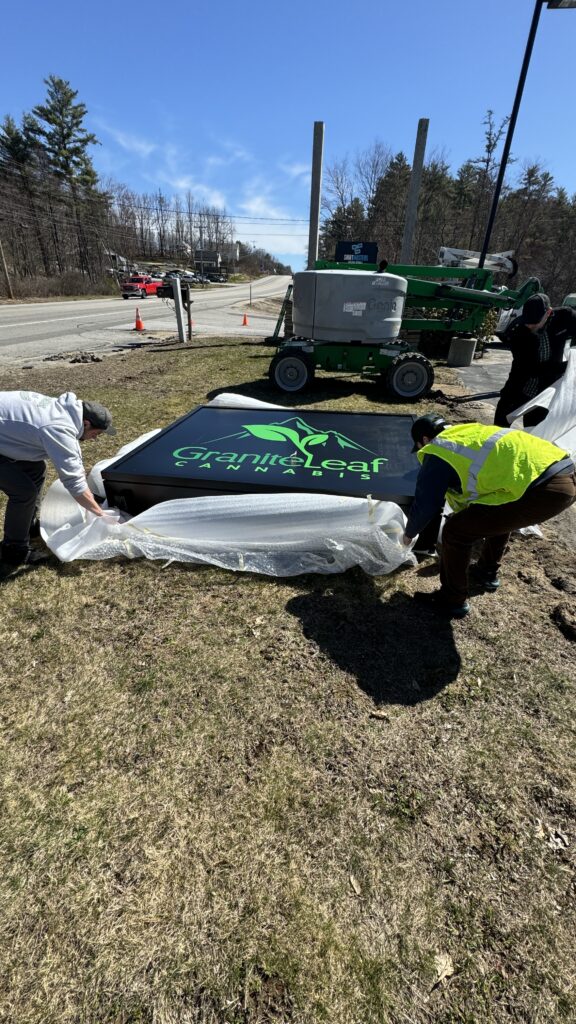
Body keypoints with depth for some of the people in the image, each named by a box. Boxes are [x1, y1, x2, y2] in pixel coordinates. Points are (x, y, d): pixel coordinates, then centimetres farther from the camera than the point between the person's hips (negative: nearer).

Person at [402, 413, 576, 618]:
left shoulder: (438, 453, 1)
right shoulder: (468, 432, 26)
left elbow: (425, 504, 4)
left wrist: (409, 533, 24)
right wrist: (465, 514, 55)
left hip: (541, 489, -9)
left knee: (456, 531, 2)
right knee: (498, 513, 36)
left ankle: (452, 600, 17)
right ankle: (488, 573, 48)